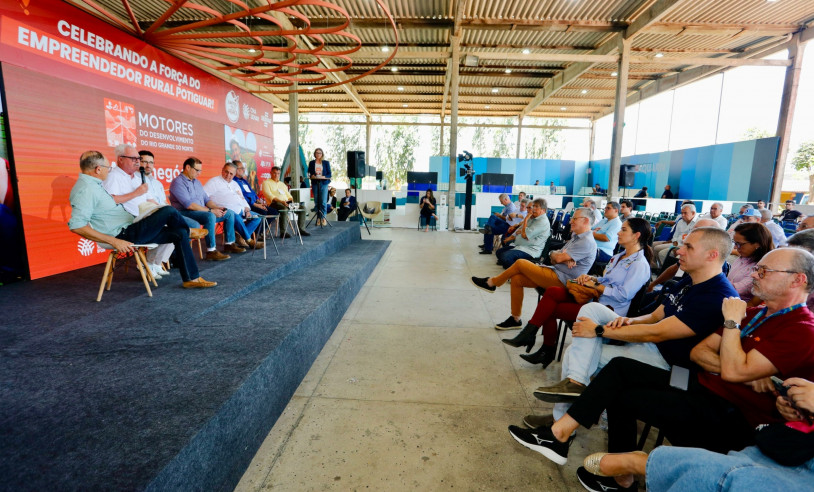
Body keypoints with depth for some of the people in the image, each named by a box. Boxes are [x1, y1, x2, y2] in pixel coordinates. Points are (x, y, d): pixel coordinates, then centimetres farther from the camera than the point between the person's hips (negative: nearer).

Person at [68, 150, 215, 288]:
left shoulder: (94, 185, 17)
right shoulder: (86, 189, -15)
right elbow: (76, 226, -24)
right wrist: (114, 241, -25)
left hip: (129, 229, 10)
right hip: (124, 235, -10)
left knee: (179, 233, 3)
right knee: (169, 211, -17)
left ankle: (191, 278, 4)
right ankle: (188, 231, 19)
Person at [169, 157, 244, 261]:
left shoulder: (197, 182, 18)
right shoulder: (178, 182, -11)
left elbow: (206, 199, 19)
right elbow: (189, 205, -22)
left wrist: (217, 207, -2)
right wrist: (211, 211, -23)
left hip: (203, 212, 9)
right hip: (185, 213, -9)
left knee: (229, 213, 5)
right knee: (210, 216, -38)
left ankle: (229, 244, 7)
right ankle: (211, 251, -35)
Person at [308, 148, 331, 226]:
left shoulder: (326, 163, 8)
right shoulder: (311, 163, 12)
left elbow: (329, 174, 4)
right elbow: (309, 174, 11)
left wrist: (323, 177, -14)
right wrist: (312, 176, -11)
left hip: (324, 183, -2)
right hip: (315, 184, 2)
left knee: (323, 201, -9)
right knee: (316, 202, 1)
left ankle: (323, 218, -4)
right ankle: (318, 218, 7)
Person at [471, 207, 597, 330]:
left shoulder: (587, 242, -14)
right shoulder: (575, 237, 18)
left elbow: (558, 258, -20)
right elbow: (554, 259, 12)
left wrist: (553, 254, 4)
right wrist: (565, 259, -12)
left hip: (561, 281, -10)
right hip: (556, 272, 10)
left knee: (520, 263, -12)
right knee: (516, 279, -3)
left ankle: (491, 283, 7)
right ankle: (515, 319, 6)